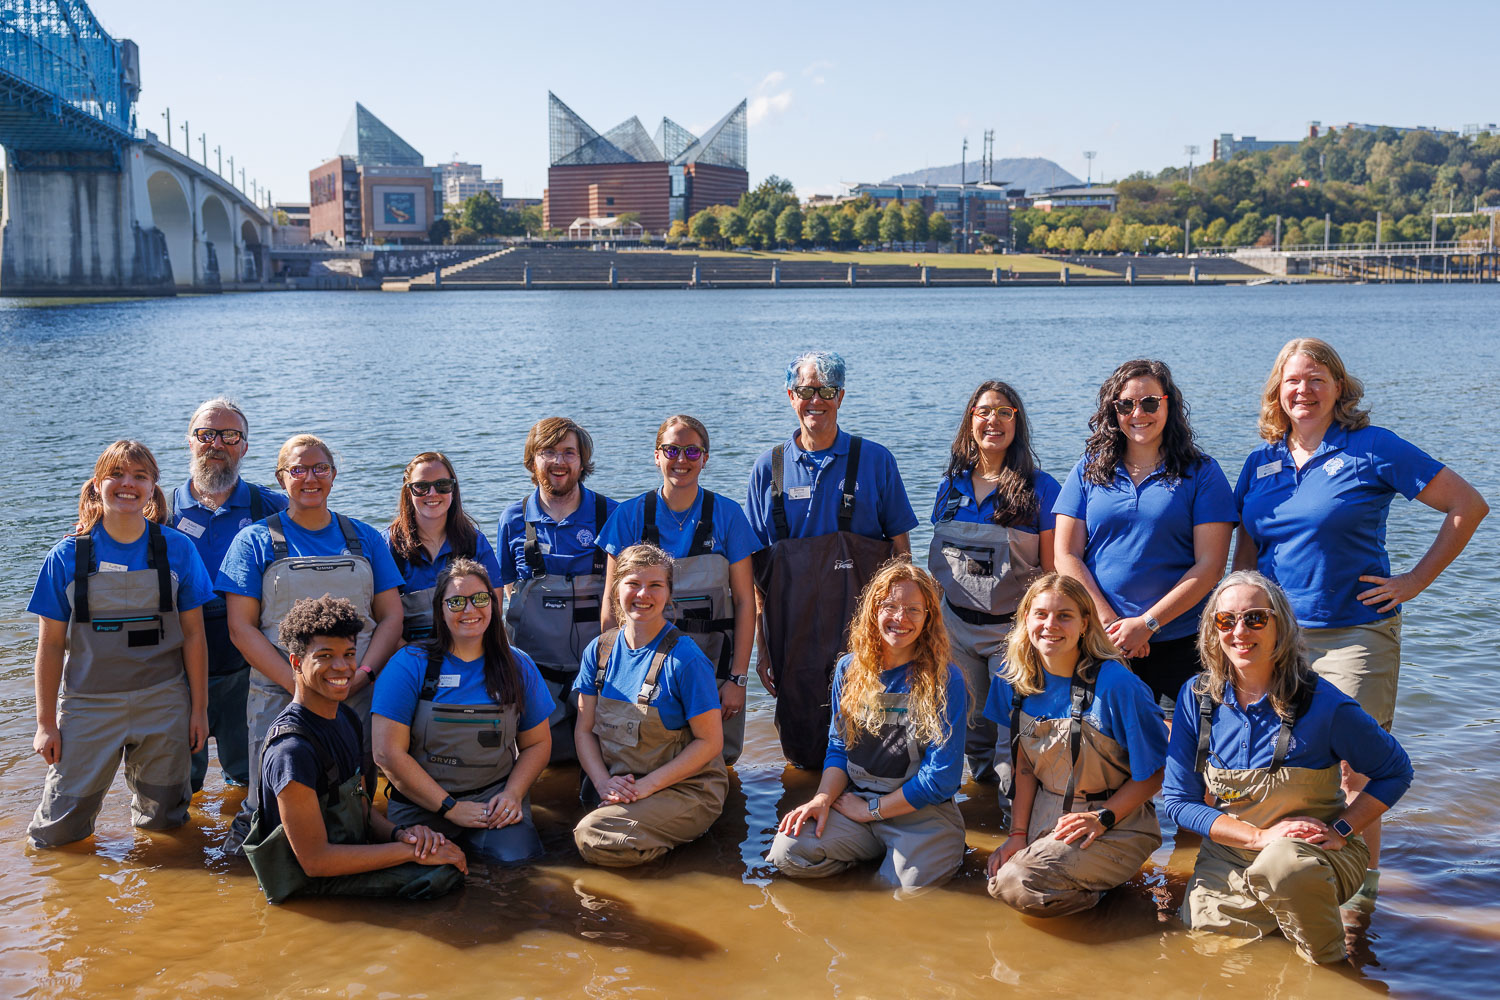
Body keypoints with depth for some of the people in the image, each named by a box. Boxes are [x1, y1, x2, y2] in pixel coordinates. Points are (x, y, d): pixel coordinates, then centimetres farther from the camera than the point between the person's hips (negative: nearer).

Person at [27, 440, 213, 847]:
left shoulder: (177, 549, -1)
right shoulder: (67, 556, -3)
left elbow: (193, 634, 2)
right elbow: (51, 645, 0)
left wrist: (199, 708, 1)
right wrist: (46, 723, -1)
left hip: (163, 706, 1)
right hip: (89, 705, 0)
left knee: (163, 822, 11)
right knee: (57, 833, 2)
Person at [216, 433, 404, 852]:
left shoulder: (365, 539, 12)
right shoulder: (256, 542, 5)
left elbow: (390, 616, 9)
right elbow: (241, 627, -2)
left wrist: (361, 674, -9)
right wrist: (299, 685, -13)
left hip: (359, 698, 2)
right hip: (279, 700, -2)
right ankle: (249, 821, 27)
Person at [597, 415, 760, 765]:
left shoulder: (727, 514, 0)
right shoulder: (629, 516, 1)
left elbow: (744, 601, -1)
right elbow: (611, 604, 2)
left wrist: (738, 678, -7)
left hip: (714, 659, 0)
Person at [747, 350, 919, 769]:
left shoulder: (876, 461, 4)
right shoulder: (768, 469, 7)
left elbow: (900, 547, 6)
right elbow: (757, 565, 7)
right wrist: (763, 646, 3)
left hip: (862, 625, -1)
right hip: (793, 632, 1)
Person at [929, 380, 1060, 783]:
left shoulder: (1039, 488, -6)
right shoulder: (952, 485, 7)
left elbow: (1052, 571, -5)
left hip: (1013, 629, -4)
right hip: (956, 625, 4)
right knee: (970, 722, 11)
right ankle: (980, 782, 31)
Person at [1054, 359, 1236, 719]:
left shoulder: (1201, 472, 3)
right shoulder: (1089, 470, 9)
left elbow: (1210, 565, -4)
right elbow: (1066, 555, 4)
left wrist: (1146, 623, -11)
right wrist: (1109, 622, -7)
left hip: (1177, 645, -1)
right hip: (1099, 643, 2)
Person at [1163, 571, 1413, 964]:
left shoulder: (1322, 703, -14)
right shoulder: (1197, 697, -5)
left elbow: (1395, 771, 1)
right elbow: (1178, 799, -3)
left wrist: (1341, 830, -11)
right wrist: (1260, 836, -16)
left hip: (1316, 854, -3)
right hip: (1229, 855, 3)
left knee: (1284, 865, -36)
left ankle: (1327, 966, -7)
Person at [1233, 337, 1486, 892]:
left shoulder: (1373, 449, -5)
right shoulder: (1262, 462, 10)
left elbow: (1468, 506, -4)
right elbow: (1246, 549, 18)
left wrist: (1415, 581, -6)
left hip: (1355, 633, -5)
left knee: (1356, 764, -4)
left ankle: (1363, 879, 12)